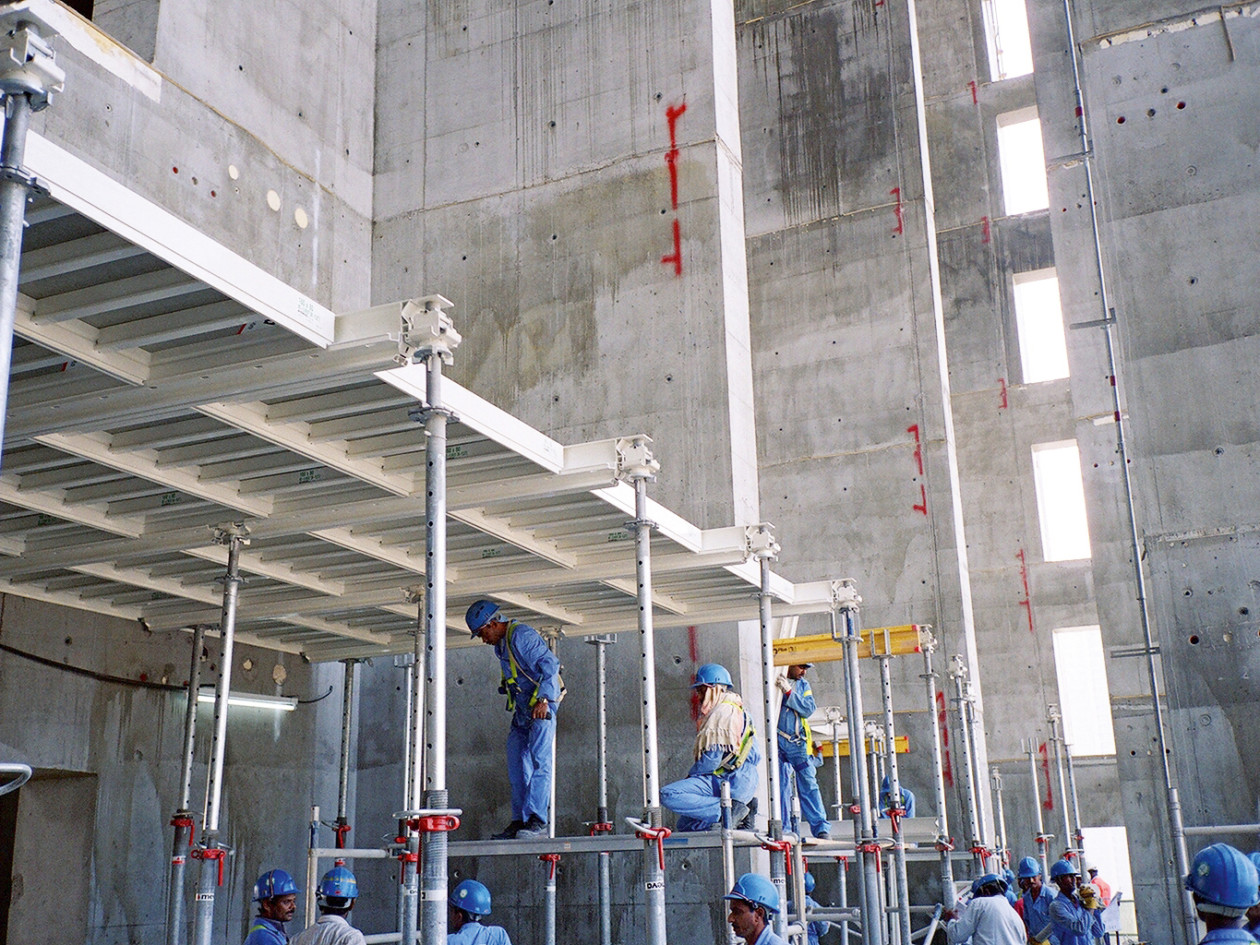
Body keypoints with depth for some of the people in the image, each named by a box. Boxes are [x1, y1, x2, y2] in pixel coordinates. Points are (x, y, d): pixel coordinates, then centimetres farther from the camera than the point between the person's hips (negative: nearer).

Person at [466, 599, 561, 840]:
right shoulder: (501, 645, 16)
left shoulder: (522, 635, -14)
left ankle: (537, 820, -22)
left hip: (542, 707, -10)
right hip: (522, 709, 10)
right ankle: (520, 822, 10)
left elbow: (550, 664, -20)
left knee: (539, 760, -17)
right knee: (517, 766, 7)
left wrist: (543, 699, -26)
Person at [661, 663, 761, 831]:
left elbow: (712, 759, -19)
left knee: (668, 794, -23)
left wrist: (690, 776, 1)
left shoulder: (723, 711, -12)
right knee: (685, 824, 18)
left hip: (730, 781, -11)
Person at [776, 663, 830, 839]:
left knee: (808, 785, -3)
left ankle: (821, 828, -2)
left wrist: (788, 691, -9)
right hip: (777, 741, -2)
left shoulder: (803, 684, 16)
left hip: (798, 743, 2)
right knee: (779, 786, -1)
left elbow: (808, 709, 1)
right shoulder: (774, 680, 4)